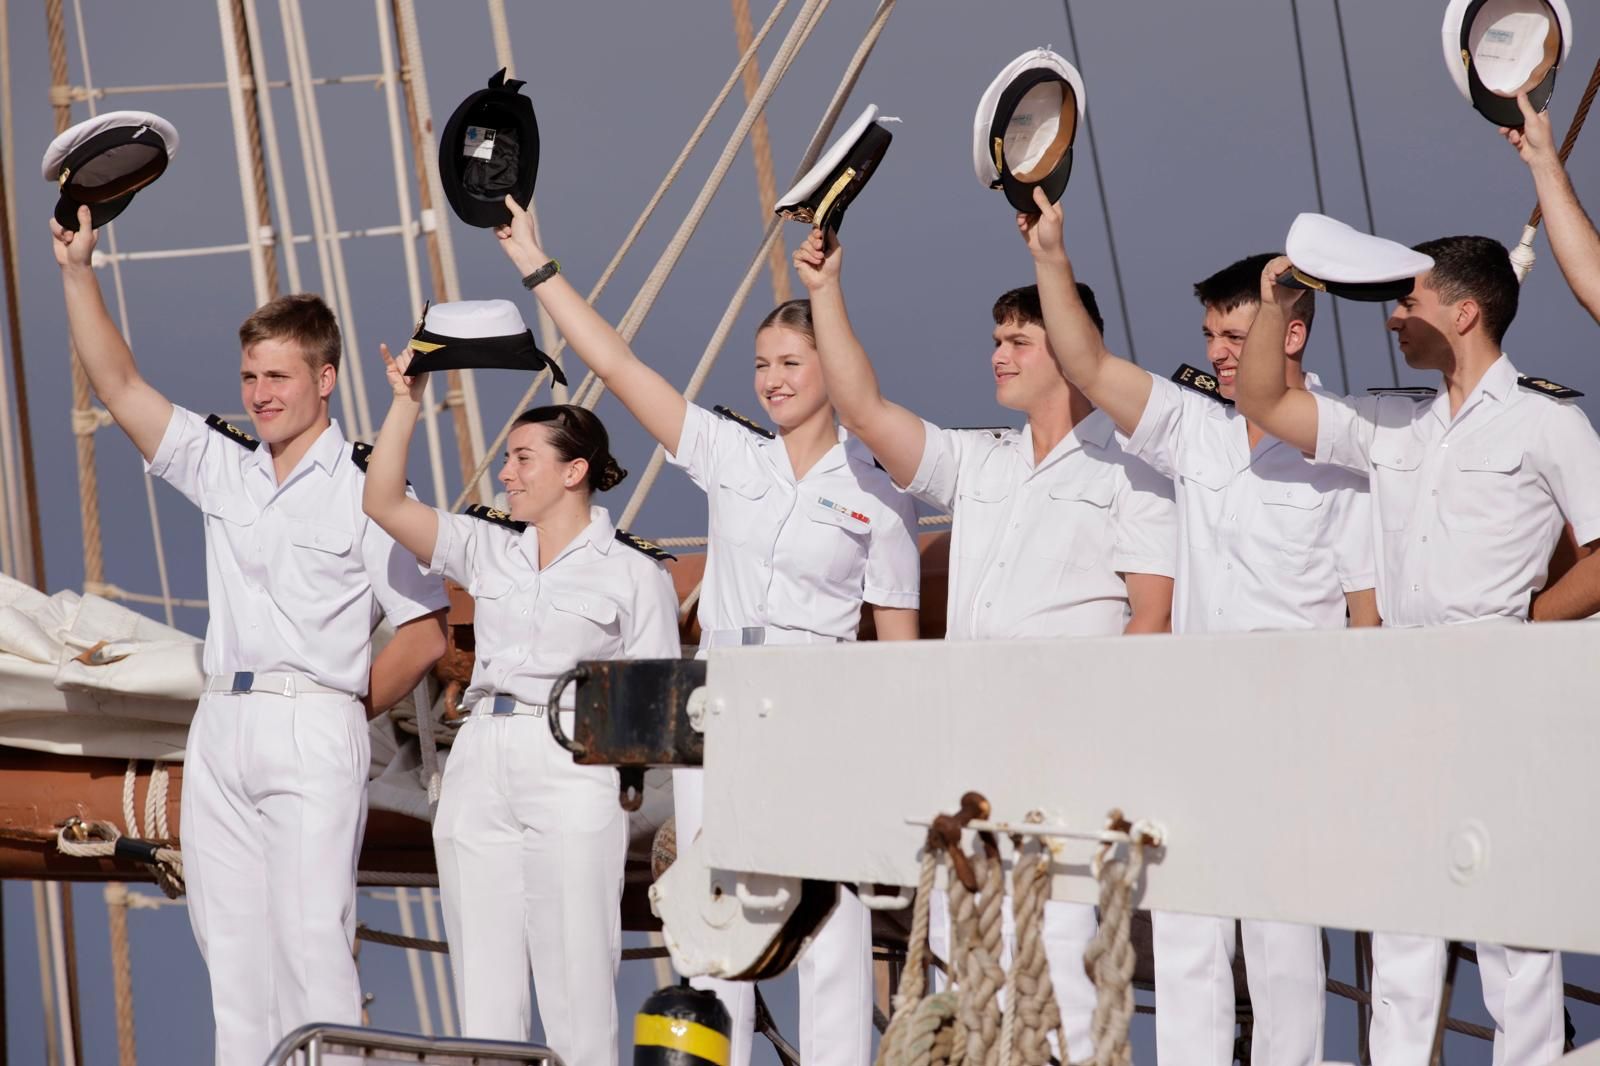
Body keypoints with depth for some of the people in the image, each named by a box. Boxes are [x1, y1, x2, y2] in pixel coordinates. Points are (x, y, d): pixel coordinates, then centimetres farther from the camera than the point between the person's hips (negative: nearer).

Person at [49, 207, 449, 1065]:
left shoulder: (367, 493, -1)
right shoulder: (223, 471, 14)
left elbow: (424, 635, -2)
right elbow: (119, 388, 9)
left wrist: (340, 713, 2)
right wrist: (77, 272, 2)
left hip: (312, 733, -6)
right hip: (220, 728, 6)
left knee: (310, 931, -12)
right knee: (228, 933, 5)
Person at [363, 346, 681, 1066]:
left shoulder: (634, 571, 1)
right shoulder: (488, 547, 13)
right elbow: (383, 504, 6)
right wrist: (406, 403, 0)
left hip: (573, 771, -5)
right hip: (479, 764, 5)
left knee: (574, 980, -4)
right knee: (481, 980, 6)